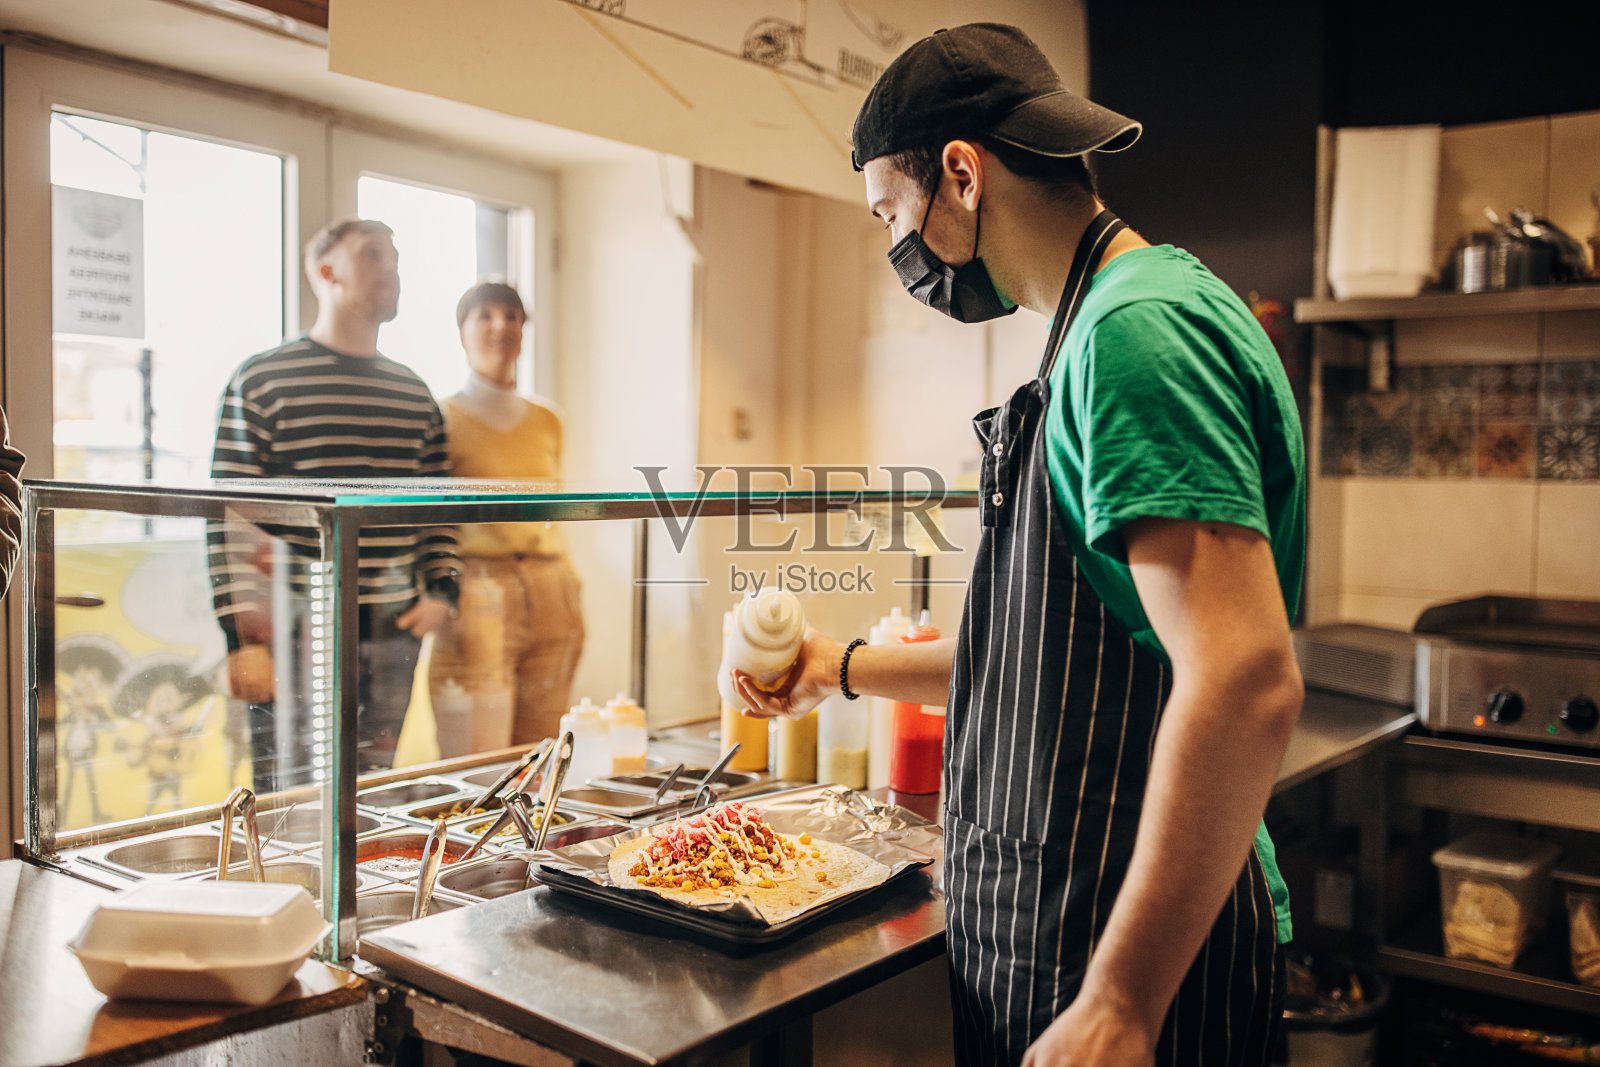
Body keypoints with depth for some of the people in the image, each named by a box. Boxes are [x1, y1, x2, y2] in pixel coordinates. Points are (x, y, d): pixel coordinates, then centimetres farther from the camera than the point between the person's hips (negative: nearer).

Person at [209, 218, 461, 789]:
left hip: (394, 636, 5)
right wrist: (243, 639, -12)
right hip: (297, 636, -5)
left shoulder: (414, 393, 14)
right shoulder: (262, 381, -3)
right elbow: (229, 520, -7)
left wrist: (441, 589, 4)